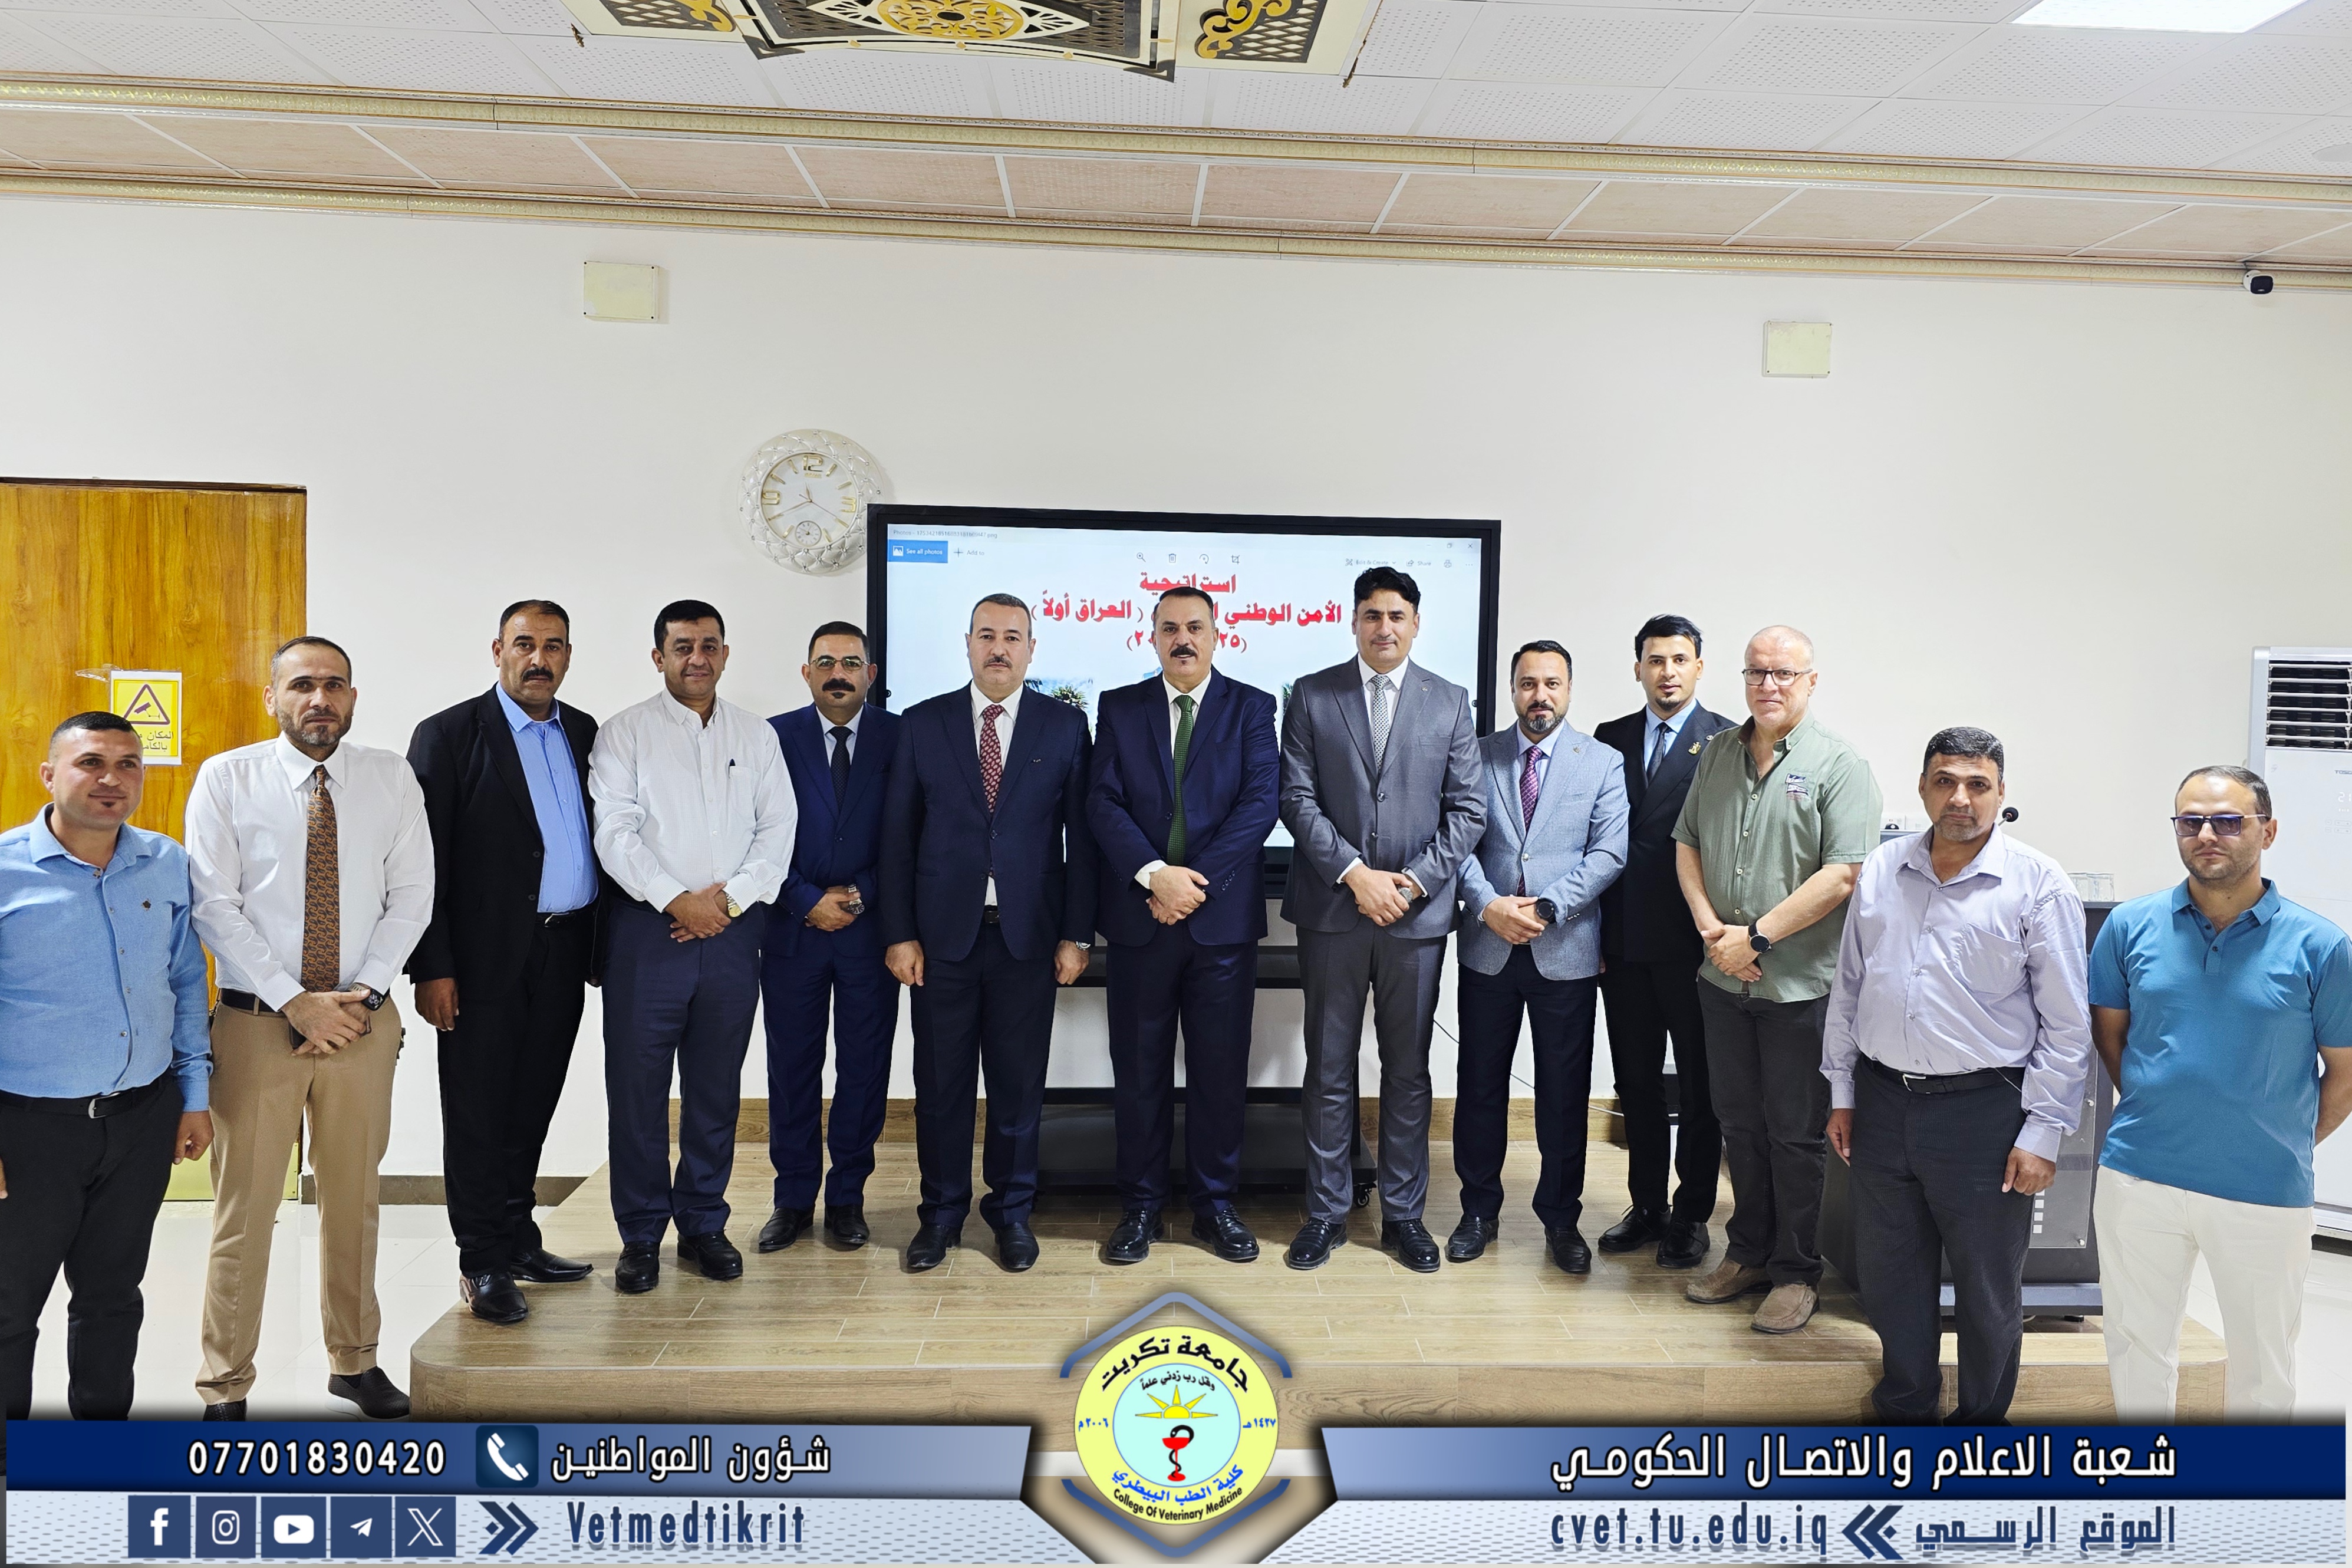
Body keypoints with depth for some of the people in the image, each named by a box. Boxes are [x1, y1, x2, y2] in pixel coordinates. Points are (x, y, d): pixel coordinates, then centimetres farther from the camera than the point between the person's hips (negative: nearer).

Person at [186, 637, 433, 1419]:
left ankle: (355, 1361, 29)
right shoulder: (226, 778, -2)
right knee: (245, 1206, 4)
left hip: (364, 1021, 2)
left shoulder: (392, 777, 3)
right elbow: (215, 906, -7)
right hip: (256, 1020, -2)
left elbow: (411, 894, 1)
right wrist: (295, 1002, -14)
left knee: (354, 1197, 13)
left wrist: (363, 994, -10)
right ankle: (225, 1389, 20)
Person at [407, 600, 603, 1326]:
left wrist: (603, 943, 8)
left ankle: (517, 1239, 29)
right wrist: (431, 968, -12)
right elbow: (422, 860, -8)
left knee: (532, 1107, 15)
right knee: (479, 1114, 4)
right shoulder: (449, 735, -5)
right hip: (487, 960, -5)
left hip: (564, 955, 5)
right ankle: (483, 1264, 15)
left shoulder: (585, 734, 10)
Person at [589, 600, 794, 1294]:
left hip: (732, 929, 2)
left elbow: (778, 829, 5)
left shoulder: (757, 736, 10)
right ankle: (640, 1236, 15)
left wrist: (730, 897, -8)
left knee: (716, 1087, 9)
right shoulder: (624, 734, 2)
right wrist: (678, 900, -14)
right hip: (648, 927, -2)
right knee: (637, 1085, 2)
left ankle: (703, 1224, 22)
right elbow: (616, 834, -7)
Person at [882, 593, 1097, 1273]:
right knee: (941, 1080, 8)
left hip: (1027, 934, 0)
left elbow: (1080, 835, 1)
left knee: (1019, 1082, 8)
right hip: (942, 932, 1)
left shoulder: (1065, 725, 2)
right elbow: (899, 834, 3)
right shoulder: (922, 724, 4)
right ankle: (941, 1212, 24)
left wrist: (1076, 934, -3)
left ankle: (1012, 1211, 24)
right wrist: (899, 933, -2)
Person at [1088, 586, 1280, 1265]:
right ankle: (1140, 1205, 21)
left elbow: (1262, 800, -7)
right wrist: (1154, 874, -17)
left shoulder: (1251, 707, 4)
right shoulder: (1119, 707, 7)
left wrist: (1198, 881, -16)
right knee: (1140, 1068, 8)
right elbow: (1103, 802, -3)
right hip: (1139, 917, 1)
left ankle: (1215, 1204, 22)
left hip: (1223, 916, -1)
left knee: (1221, 1068, 7)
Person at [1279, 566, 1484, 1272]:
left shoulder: (1450, 703, 6)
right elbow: (1298, 798, -3)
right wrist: (1355, 874, -13)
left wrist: (1415, 881, -10)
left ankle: (1404, 1213, 22)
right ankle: (1326, 1212, 19)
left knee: (1409, 1071, 9)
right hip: (1333, 912, -1)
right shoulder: (1312, 696, 3)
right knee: (1329, 1069, 7)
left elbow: (1468, 809, 2)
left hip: (1418, 913, 1)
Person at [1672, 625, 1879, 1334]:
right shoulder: (1718, 755, 10)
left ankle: (1796, 1272, 20)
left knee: (1794, 1134, 5)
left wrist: (1757, 936, -17)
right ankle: (1747, 1252, 30)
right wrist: (1712, 928, -5)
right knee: (1739, 1123, 15)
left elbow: (1843, 874, -16)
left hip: (1801, 983, -5)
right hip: (1724, 980, 5)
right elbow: (1687, 845, 10)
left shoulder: (1839, 765, -8)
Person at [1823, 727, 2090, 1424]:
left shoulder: (2038, 884, -8)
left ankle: (1982, 1421, 33)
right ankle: (1904, 1406, 38)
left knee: (1987, 1289, 12)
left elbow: (2067, 1023, -6)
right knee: (1890, 1276, 17)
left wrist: (2043, 1133, -9)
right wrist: (1842, 1093, 11)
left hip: (1984, 1112, -4)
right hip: (1883, 1104, 4)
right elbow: (1848, 988, 11)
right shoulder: (1881, 870, 5)